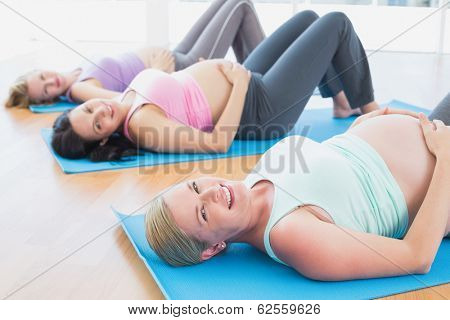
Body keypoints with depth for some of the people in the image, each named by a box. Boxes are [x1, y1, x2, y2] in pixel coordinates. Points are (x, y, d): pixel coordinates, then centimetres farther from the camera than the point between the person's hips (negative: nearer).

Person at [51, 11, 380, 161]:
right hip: (263, 107, -9)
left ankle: (342, 101, 34)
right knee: (337, 23, 0)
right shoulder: (141, 125, -30)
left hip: (248, 83, 9)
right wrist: (241, 83, -24)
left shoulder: (131, 92, -4)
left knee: (309, 18, 20)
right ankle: (368, 106, 22)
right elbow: (219, 141, -30)